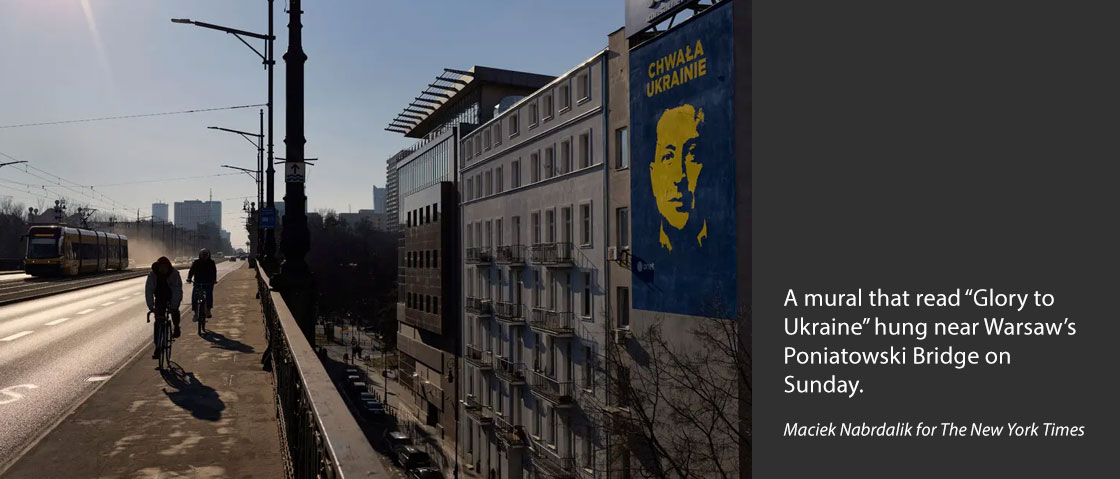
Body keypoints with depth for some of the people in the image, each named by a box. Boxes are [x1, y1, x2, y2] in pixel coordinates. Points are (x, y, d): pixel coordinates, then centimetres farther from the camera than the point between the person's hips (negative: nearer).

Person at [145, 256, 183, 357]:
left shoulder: (175, 274, -28)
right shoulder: (152, 275, -22)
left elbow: (177, 291, -32)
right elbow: (148, 291, -23)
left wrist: (173, 307, -38)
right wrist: (151, 307, -32)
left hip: (173, 297, 0)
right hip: (160, 298, 0)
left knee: (174, 309, -23)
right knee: (158, 321, -8)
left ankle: (176, 328, 9)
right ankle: (158, 347, -4)